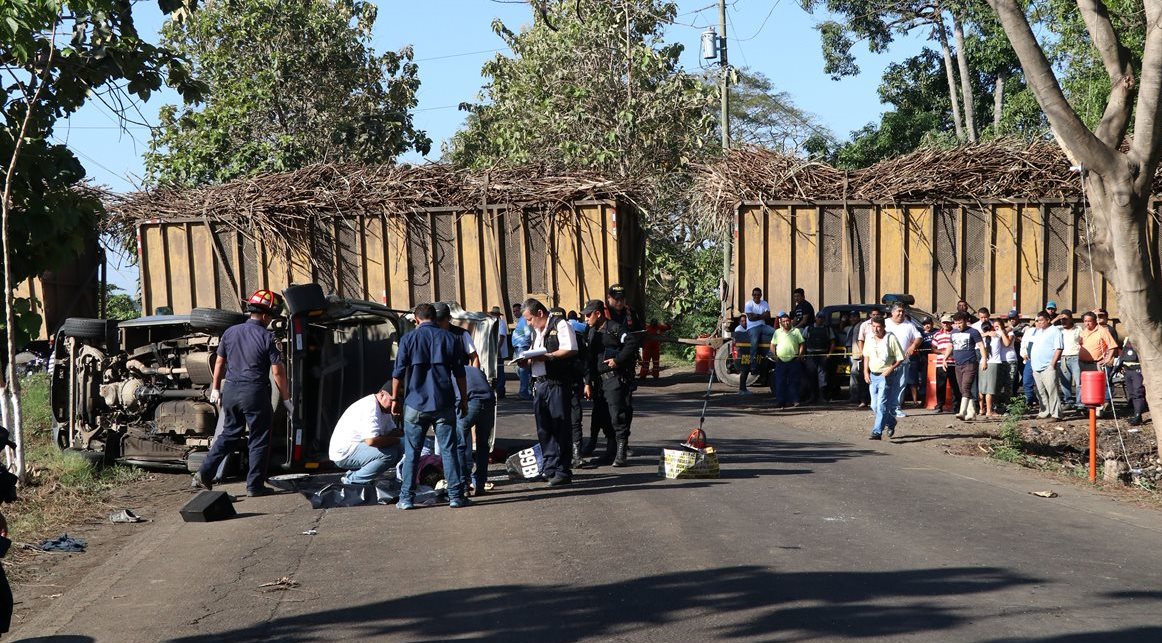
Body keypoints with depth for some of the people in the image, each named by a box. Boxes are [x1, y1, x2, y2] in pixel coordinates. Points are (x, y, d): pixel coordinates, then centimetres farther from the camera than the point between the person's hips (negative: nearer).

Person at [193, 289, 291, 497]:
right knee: (259, 440, 5)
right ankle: (255, 485, 8)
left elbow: (219, 362, 13)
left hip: (231, 390, 6)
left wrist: (215, 389, 24)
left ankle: (204, 473, 14)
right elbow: (277, 371, -10)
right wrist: (286, 399, -3)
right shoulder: (266, 337, -10)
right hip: (255, 393, -6)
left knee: (229, 434, 20)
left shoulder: (230, 332, 6)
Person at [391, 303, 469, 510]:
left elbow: (398, 374, 0)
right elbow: (460, 374, 4)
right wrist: (464, 400, 13)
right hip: (444, 405, 1)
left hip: (415, 405, -1)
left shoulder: (408, 339, 0)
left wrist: (395, 399, 10)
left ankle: (406, 498, 9)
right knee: (449, 450, 4)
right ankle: (456, 496, 4)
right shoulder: (450, 339, 4)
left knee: (411, 453, 7)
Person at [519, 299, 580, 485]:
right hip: (540, 383, 9)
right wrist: (529, 359, 5)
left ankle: (563, 471, -3)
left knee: (561, 427, -6)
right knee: (543, 428, 10)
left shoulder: (560, 325, -6)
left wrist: (547, 356, -19)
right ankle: (549, 469, 18)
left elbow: (570, 350, -16)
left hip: (558, 383, -9)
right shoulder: (536, 330, 21)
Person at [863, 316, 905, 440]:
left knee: (881, 404, -12)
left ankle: (877, 432, -12)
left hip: (886, 376, -6)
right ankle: (891, 422, 34)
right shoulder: (869, 339, 6)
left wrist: (890, 369, -18)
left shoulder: (891, 338, -11)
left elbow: (900, 358, -7)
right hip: (873, 375, 6)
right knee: (874, 405, 11)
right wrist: (866, 372, 9)